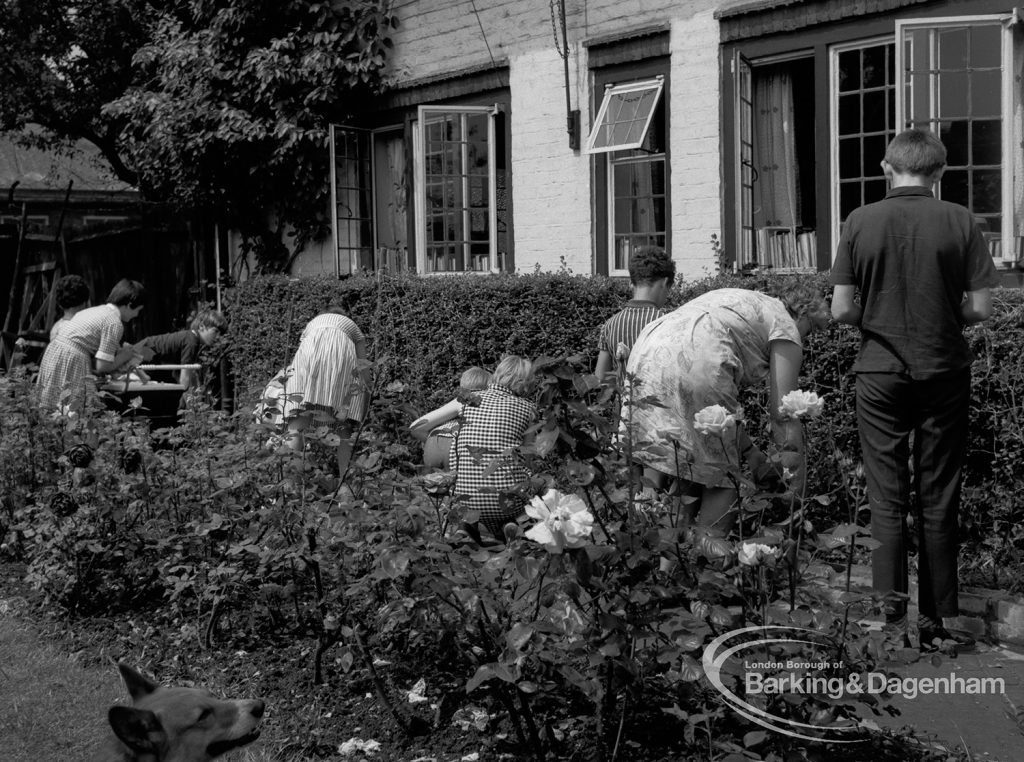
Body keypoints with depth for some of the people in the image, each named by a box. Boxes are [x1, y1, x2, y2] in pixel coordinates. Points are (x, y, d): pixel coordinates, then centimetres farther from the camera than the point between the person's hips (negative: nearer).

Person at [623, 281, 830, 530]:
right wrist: (796, 489, 17)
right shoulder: (785, 326, 14)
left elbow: (724, 398, 34)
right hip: (694, 365, -7)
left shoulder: (742, 302, 36)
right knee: (721, 480, 6)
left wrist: (749, 452, 35)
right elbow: (783, 414, 9)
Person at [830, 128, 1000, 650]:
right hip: (944, 373, 0)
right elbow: (980, 308, -5)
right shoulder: (960, 222, -4)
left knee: (887, 501, 5)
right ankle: (936, 622, 16)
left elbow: (841, 310, -5)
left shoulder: (861, 222, -3)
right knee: (938, 501, 10)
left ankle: (893, 624, 4)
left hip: (880, 373, 0)